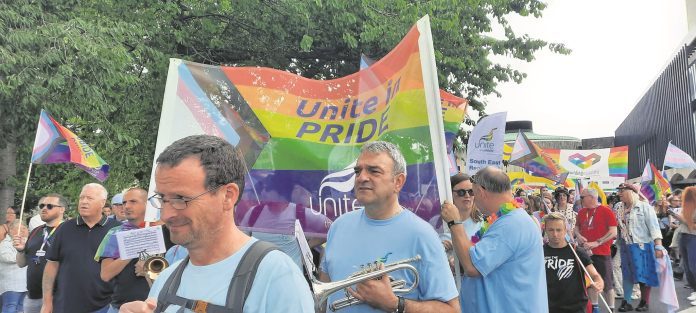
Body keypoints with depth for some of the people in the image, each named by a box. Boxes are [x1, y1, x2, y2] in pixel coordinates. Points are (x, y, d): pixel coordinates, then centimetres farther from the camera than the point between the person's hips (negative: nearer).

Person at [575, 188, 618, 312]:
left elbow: (613, 232, -13)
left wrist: (597, 243, -21)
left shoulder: (606, 211, -10)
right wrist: (578, 235, -3)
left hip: (602, 253, -6)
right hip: (586, 252, 6)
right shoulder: (581, 212, 7)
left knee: (607, 283, -1)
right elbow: (577, 227, 20)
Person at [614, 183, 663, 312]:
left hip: (642, 246, -5)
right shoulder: (618, 208, 7)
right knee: (627, 274, 8)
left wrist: (658, 246, -19)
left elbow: (654, 227, -13)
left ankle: (645, 302, 16)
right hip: (625, 247, 5)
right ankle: (626, 302, 14)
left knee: (644, 274, 2)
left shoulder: (645, 207, -9)